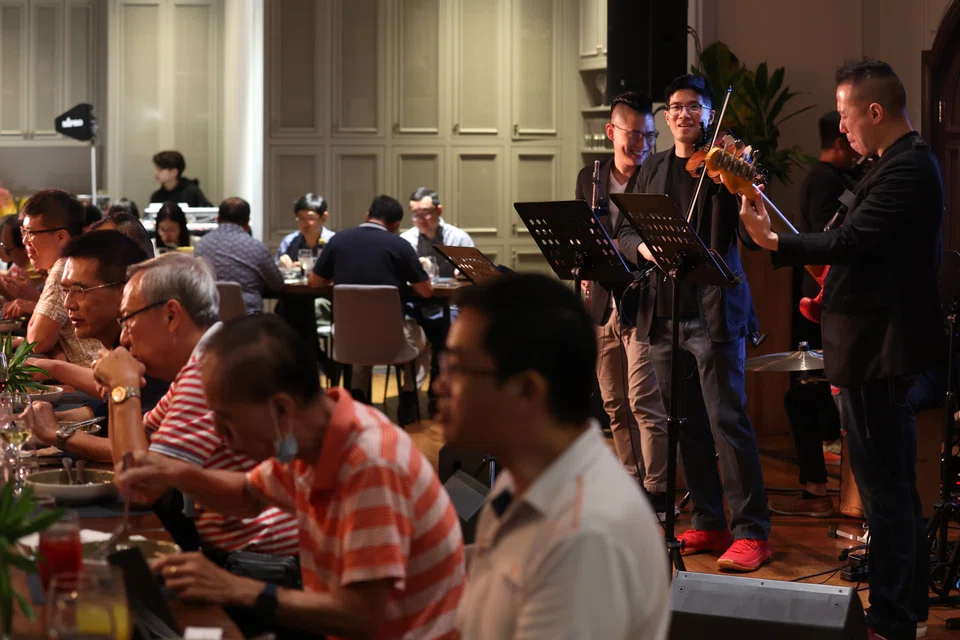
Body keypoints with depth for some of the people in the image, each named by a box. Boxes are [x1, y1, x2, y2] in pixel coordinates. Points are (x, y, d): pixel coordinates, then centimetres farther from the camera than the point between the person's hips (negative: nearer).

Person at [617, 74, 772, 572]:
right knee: (686, 426, 11)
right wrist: (641, 246, -8)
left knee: (727, 421, -8)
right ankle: (709, 524, 21)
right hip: (664, 314, 6)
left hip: (714, 312, -6)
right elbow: (626, 232, 15)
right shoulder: (653, 170, 15)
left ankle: (752, 533, -3)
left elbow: (753, 238, -13)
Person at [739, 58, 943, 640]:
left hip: (877, 347, -11)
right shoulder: (910, 161, 14)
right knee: (896, 478, 18)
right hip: (887, 343, 11)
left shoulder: (906, 168, -19)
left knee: (882, 482, -5)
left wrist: (773, 241, -19)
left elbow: (851, 241, -26)